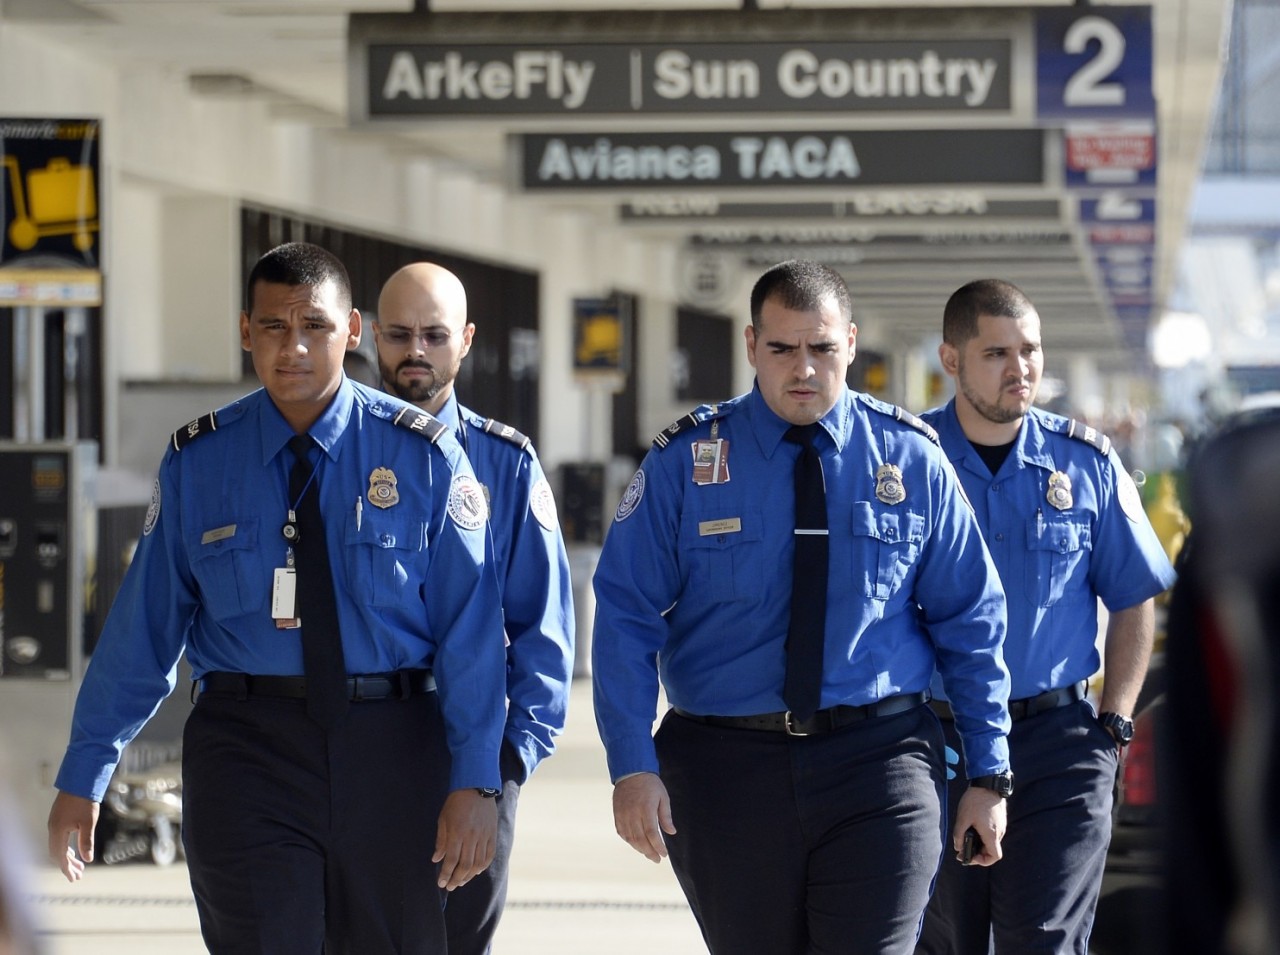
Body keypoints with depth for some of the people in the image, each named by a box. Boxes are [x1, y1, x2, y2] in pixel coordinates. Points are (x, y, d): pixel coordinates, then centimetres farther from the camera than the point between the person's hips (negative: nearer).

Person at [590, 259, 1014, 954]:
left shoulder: (912, 460, 4)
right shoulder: (685, 463, 1)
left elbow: (971, 622, 8)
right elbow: (625, 617, -3)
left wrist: (989, 774, 6)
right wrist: (632, 766, -14)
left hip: (878, 765, -1)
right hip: (727, 767, 1)